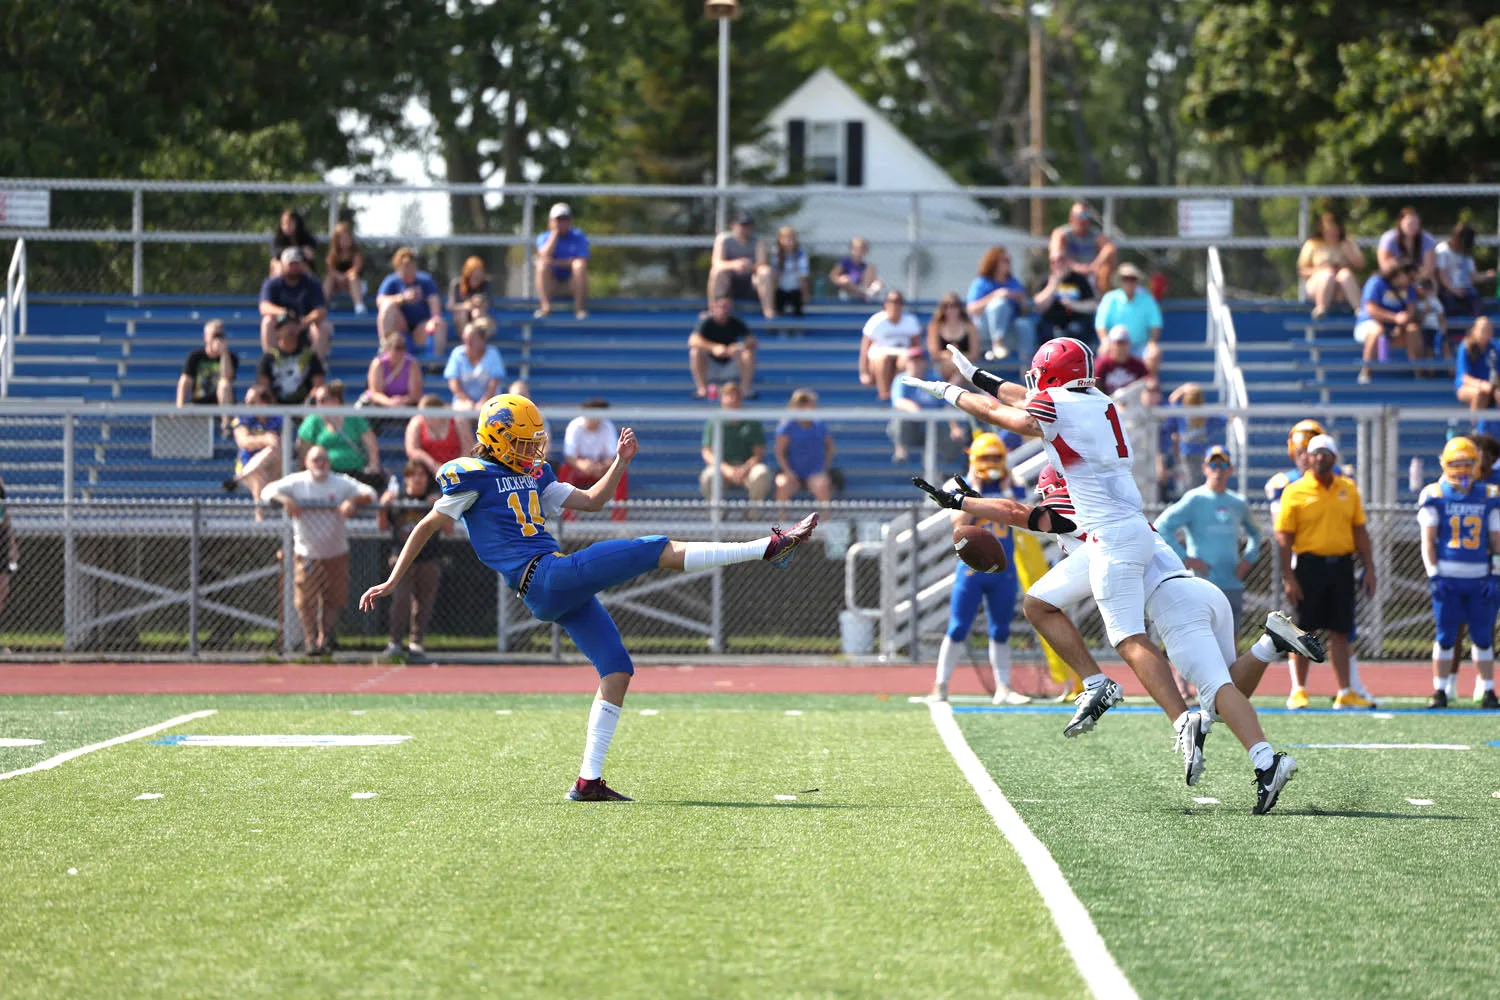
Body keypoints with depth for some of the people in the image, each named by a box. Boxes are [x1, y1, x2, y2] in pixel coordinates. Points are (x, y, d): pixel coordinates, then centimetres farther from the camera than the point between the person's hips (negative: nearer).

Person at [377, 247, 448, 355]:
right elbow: (380, 301, -18)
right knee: (389, 304, -27)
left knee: (441, 324, -28)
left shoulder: (425, 280, 4)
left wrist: (435, 317, -34)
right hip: (400, 325, -1)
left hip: (421, 324, 1)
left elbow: (434, 301, -12)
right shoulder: (392, 281, -1)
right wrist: (402, 298, -34)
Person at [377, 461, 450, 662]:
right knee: (401, 598, -14)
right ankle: (394, 642, -9)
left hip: (429, 560, 1)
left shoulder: (434, 500, 7)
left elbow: (449, 530, 3)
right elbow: (383, 526, 11)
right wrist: (384, 506, -6)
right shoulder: (397, 499, 7)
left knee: (424, 602, 2)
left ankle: (416, 643, 11)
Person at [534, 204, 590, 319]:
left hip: (572, 284, -1)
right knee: (542, 264, -27)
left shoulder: (578, 237, 2)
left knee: (579, 265, -29)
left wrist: (555, 262, -19)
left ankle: (579, 307, -29)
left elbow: (583, 261, -14)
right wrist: (555, 233, -13)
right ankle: (546, 306, -35)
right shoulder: (543, 237, 4)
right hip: (551, 284, 1)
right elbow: (544, 256, -19)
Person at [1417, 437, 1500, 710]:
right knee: (1446, 636, 1)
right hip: (1447, 576, -2)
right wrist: (1433, 575, -8)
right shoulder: (1435, 496, 0)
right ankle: (1441, 691, 9)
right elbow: (1428, 540, 0)